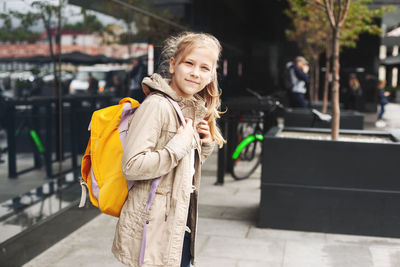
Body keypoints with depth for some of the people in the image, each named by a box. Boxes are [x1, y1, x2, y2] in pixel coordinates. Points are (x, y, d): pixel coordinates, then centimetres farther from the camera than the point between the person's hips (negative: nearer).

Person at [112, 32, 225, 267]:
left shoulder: (194, 109, 9)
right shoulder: (157, 105, -17)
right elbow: (132, 166, -26)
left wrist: (206, 144, 2)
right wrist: (179, 145, -22)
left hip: (180, 218, 8)